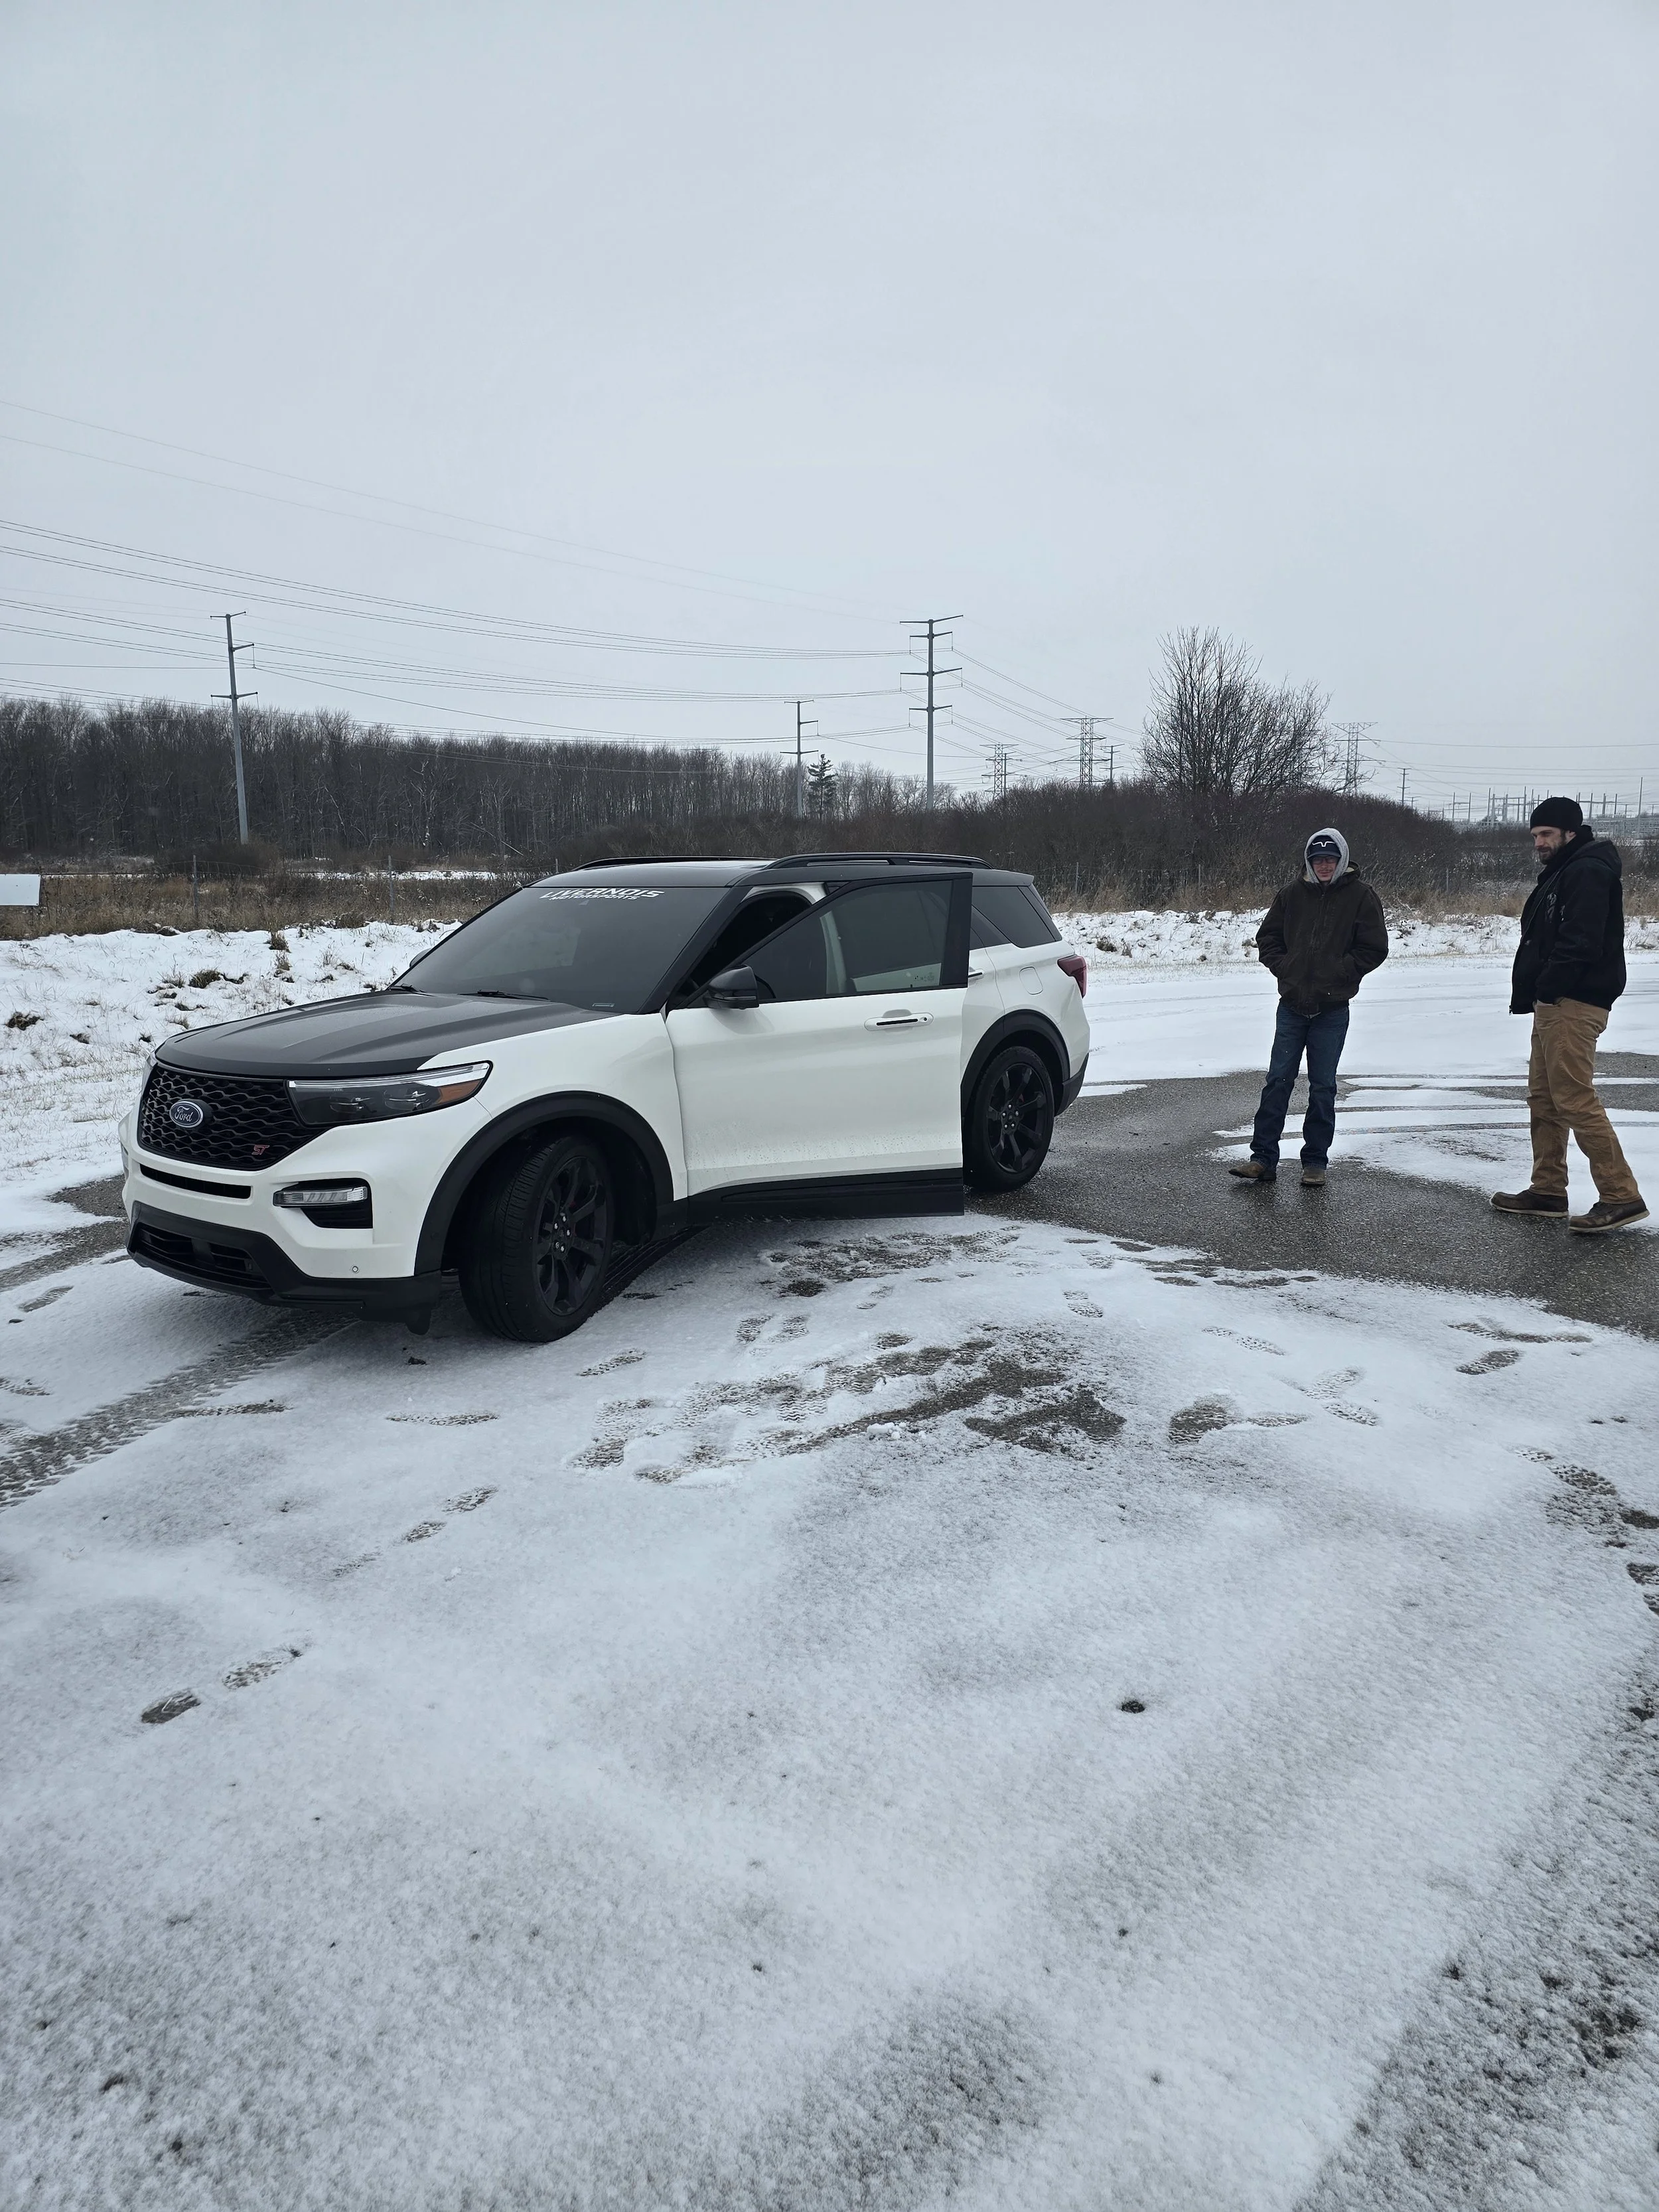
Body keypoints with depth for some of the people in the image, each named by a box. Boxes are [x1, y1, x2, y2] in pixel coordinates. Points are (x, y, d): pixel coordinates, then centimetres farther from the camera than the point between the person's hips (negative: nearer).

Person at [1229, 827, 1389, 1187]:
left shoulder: (1361, 896, -2)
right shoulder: (1293, 894, 5)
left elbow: (1374, 949, -2)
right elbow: (1267, 938, 14)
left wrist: (1338, 973, -9)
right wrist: (1284, 968, 0)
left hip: (1333, 1008, -2)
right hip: (1292, 1004, 2)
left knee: (1323, 1086, 5)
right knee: (1278, 1081, 2)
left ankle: (1315, 1162, 15)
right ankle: (1264, 1158, 6)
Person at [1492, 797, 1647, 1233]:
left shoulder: (1588, 872, -12)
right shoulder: (1561, 874, 22)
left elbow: (1582, 943, -23)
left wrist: (1547, 989, -18)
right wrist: (1530, 995, 12)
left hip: (1573, 1006, -11)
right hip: (1553, 1005, 11)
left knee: (1575, 1100, -12)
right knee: (1543, 1099, 13)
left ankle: (1621, 1197, -9)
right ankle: (1547, 1193, 20)